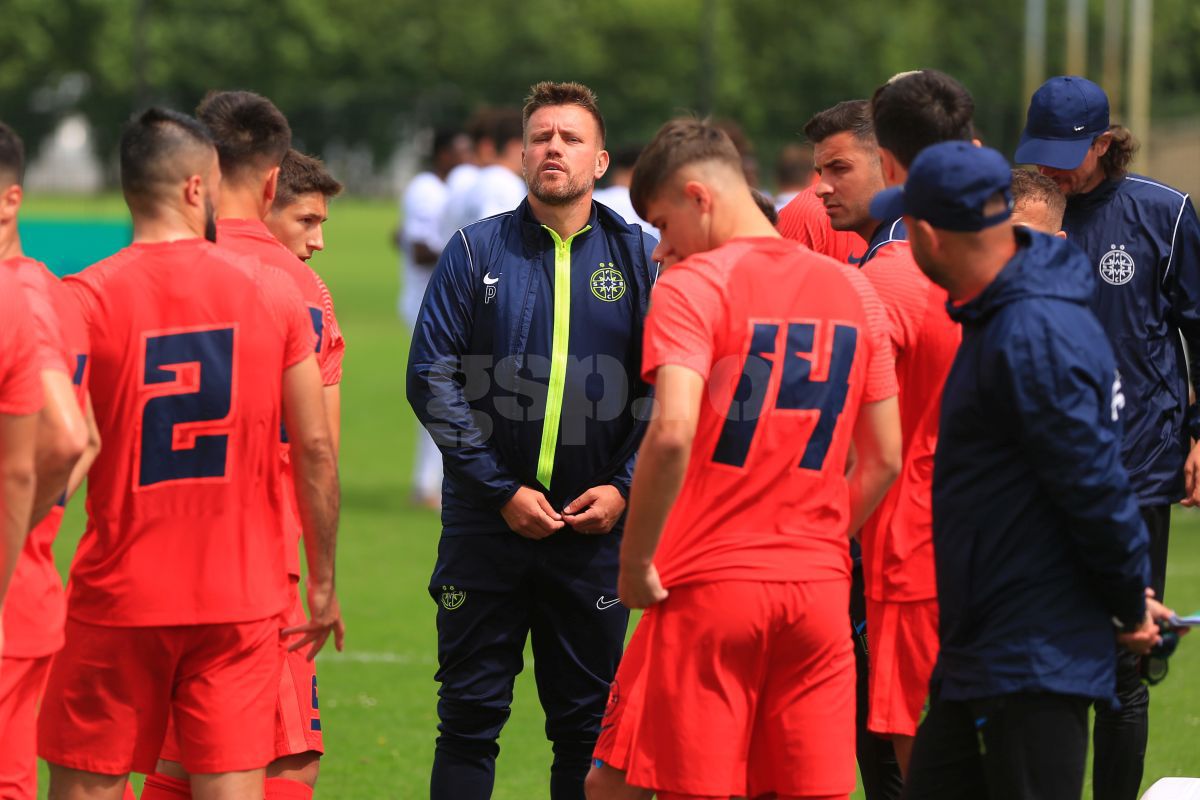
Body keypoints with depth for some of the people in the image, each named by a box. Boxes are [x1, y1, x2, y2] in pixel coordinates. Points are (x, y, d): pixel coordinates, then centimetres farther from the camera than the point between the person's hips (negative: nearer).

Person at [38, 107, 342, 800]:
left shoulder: (88, 299, -7)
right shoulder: (275, 292, 1)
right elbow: (316, 449, 2)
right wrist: (324, 582, 11)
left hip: (119, 593, -2)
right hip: (243, 599, 2)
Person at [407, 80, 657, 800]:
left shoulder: (637, 257, 5)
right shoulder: (476, 252, 3)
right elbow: (432, 377, -2)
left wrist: (623, 486, -9)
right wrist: (501, 490, -10)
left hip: (595, 525, 1)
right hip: (487, 524, -1)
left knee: (586, 724, 7)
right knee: (470, 715, 2)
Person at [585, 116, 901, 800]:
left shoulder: (692, 288, -8)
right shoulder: (851, 290, 11)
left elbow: (671, 435, -21)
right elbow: (884, 459, 13)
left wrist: (635, 563, -11)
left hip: (709, 588, -5)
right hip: (820, 589, 6)